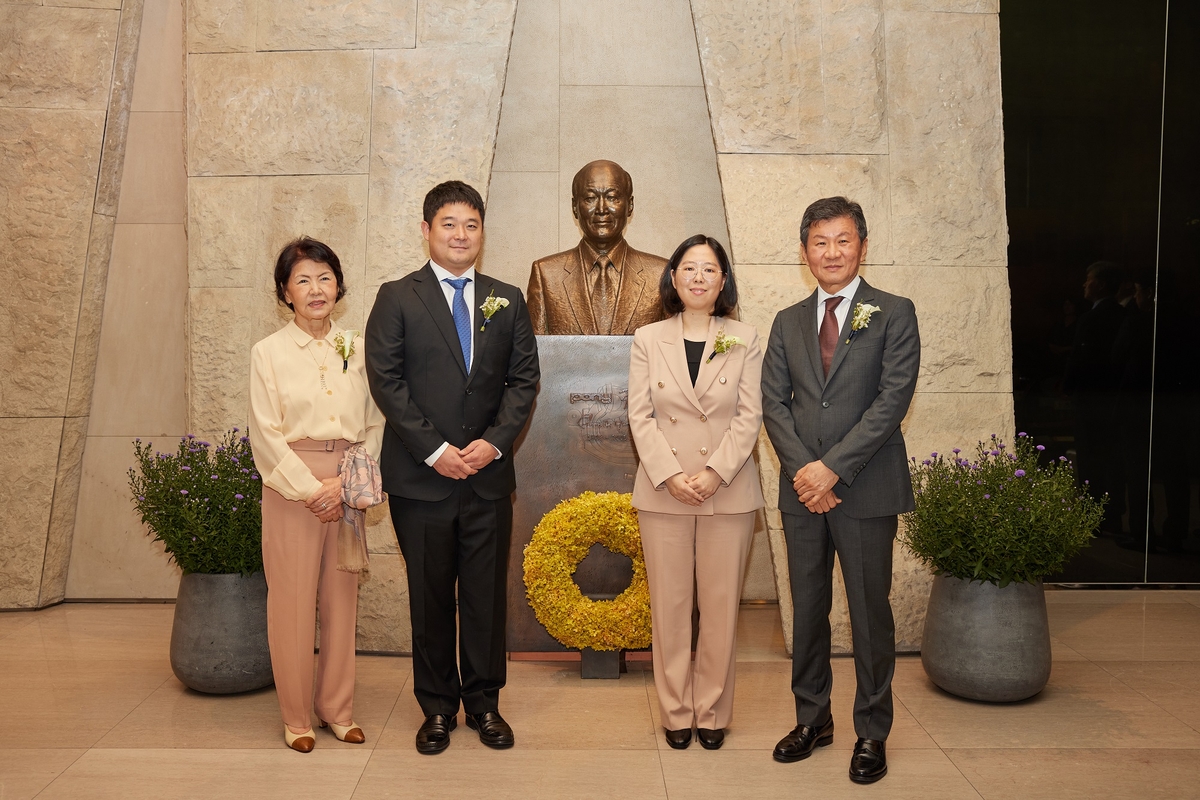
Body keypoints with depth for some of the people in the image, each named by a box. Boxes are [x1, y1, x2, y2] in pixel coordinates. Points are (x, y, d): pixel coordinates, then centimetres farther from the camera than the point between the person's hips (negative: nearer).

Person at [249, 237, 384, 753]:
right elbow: (266, 435, -5)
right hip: (291, 486, -3)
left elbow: (374, 425, 5)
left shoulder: (356, 349, 8)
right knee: (292, 599, 1)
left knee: (342, 595, 8)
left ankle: (337, 708, 21)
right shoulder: (269, 352, 0)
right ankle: (295, 716, 15)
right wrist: (311, 489, -12)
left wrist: (348, 483, -7)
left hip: (348, 489, 3)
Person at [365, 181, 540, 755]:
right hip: (421, 477, -2)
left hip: (489, 474, 2)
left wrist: (494, 441, -8)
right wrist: (434, 450, -12)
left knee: (487, 595, 8)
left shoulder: (507, 300, 11)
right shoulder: (397, 298, 2)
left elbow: (524, 379, 6)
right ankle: (438, 708, 22)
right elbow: (386, 380, -5)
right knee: (430, 597, 8)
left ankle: (484, 703, 22)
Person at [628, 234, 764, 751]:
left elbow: (750, 416, -2)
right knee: (669, 605, 6)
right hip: (663, 492, 1)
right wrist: (670, 475, -13)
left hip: (728, 491, 0)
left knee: (721, 605, 5)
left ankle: (713, 711, 18)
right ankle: (675, 711, 18)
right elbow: (640, 416, 0)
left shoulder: (745, 340, 4)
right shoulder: (648, 340, 5)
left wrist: (715, 473, -14)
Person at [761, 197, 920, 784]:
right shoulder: (788, 323, 12)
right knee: (807, 609, 11)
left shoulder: (894, 314, 0)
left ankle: (871, 732, 19)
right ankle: (812, 719, 26)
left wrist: (832, 466, -15)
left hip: (865, 490, -3)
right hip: (802, 491, 4)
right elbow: (774, 404, 6)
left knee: (869, 613, 4)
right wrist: (803, 470, -10)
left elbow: (893, 398, -10)